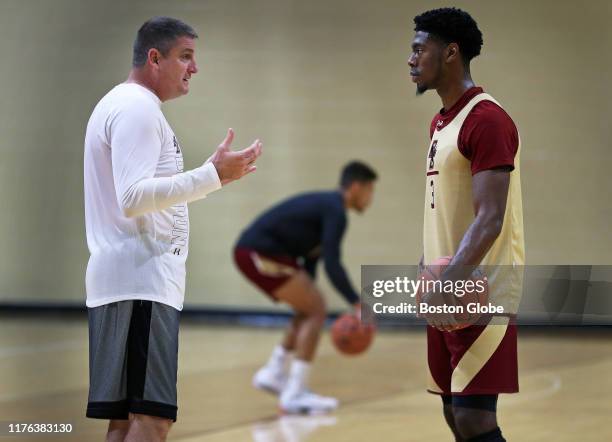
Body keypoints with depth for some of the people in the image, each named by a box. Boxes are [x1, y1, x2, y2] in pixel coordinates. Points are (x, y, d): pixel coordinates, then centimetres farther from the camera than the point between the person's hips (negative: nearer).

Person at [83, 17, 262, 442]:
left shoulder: (123, 105, 23)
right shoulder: (137, 108, -10)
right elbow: (133, 197, -22)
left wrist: (213, 174, 26)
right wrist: (212, 175, -24)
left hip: (123, 279, 11)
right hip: (142, 280, -11)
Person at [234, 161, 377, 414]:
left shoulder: (325, 206, 19)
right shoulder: (335, 211, -12)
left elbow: (311, 259, 24)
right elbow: (332, 264, -21)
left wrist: (306, 295, 26)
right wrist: (357, 305, -21)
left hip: (252, 252, 10)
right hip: (259, 253, -10)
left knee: (308, 309, 19)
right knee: (316, 310, -8)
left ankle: (274, 374, 24)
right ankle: (295, 394, -11)